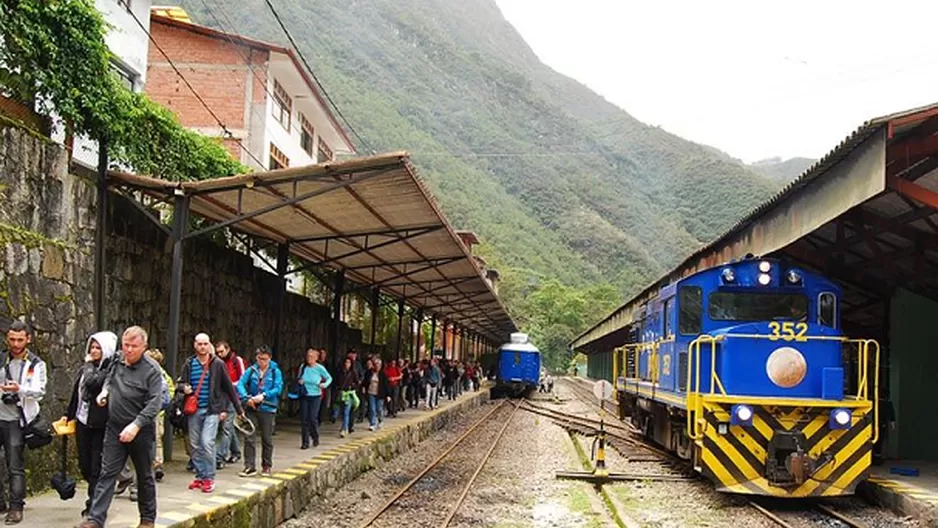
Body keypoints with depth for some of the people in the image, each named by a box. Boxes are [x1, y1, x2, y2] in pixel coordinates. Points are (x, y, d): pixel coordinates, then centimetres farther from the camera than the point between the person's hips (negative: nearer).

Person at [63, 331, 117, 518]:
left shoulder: (111, 369, -11)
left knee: (97, 466, -1)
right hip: (82, 421, 7)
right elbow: (76, 393, 20)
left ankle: (93, 504, 7)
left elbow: (94, 383, -27)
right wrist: (68, 414, 18)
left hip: (100, 423, -7)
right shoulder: (85, 368, 12)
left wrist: (90, 366, -11)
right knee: (84, 464, 12)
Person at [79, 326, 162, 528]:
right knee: (107, 473, 1)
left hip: (140, 431, -4)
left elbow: (155, 402, -22)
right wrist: (105, 390, 4)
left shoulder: (151, 369, -15)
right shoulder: (117, 360, 3)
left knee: (145, 476, 10)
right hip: (115, 428, 5)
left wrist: (136, 425, -31)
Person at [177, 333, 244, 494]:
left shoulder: (218, 364, -1)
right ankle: (200, 476, 21)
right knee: (195, 445, 8)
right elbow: (179, 383, 15)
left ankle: (209, 478, -2)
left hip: (212, 410, -4)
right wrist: (184, 387, -11)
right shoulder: (189, 364, 6)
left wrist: (239, 409, 6)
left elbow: (229, 388, 5)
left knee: (207, 443, -13)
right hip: (193, 410, 4)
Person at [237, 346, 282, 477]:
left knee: (267, 439, 9)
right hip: (251, 408, 2)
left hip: (267, 409, -2)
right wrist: (246, 398, -21)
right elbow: (241, 384, -5)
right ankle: (250, 467, 5)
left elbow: (278, 388, -11)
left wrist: (263, 396, -23)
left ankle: (267, 466, 23)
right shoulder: (251, 370, 3)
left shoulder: (275, 371, -2)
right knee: (249, 438, -1)